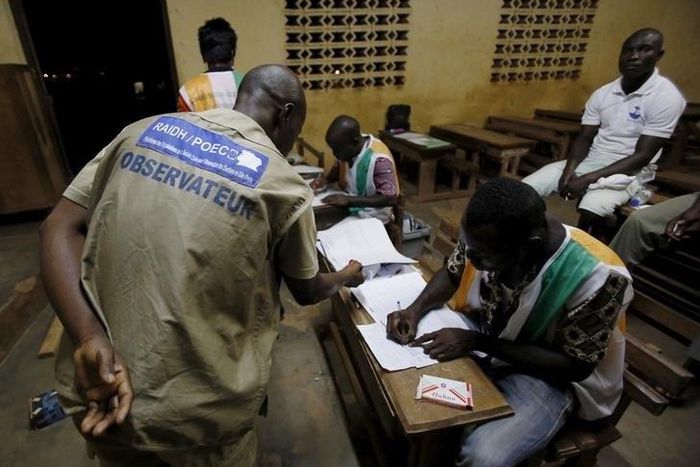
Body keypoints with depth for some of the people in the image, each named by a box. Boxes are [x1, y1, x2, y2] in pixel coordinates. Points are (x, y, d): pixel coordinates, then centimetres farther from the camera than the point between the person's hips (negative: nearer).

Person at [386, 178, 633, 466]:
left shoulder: (597, 277, -32)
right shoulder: (489, 237, -20)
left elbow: (575, 365, -20)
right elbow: (452, 274, 0)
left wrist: (476, 342, -27)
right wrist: (415, 310, -19)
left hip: (548, 375, -4)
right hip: (482, 331, 5)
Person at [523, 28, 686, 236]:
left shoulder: (667, 97, -10)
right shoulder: (602, 94, 6)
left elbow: (642, 157, -16)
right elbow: (584, 138, 4)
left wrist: (588, 179, -25)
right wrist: (570, 169, -18)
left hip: (627, 172, -5)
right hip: (588, 162, 5)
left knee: (591, 209, -37)